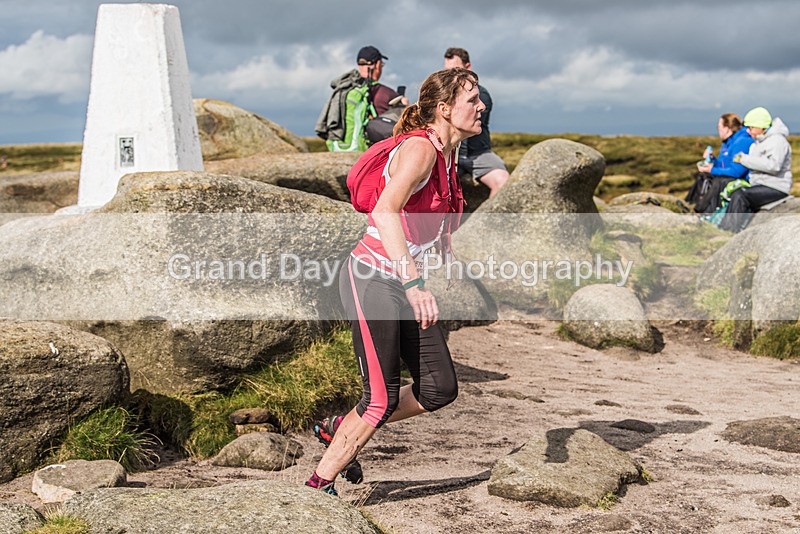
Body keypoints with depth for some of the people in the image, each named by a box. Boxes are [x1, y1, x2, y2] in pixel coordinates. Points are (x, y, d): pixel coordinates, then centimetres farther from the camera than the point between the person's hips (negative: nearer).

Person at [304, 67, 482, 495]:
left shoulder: (447, 154, 10)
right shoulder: (419, 148, -19)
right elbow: (384, 212, -35)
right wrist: (414, 283, -43)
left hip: (402, 283, 9)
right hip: (370, 280, -9)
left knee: (440, 389, 5)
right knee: (382, 400, -6)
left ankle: (339, 429, 23)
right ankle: (319, 484, 11)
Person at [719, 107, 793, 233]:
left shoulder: (777, 141, -13)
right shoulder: (757, 142, 18)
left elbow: (774, 165, -29)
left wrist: (745, 159, -25)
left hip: (776, 187, -9)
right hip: (760, 184, 9)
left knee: (740, 195, -26)